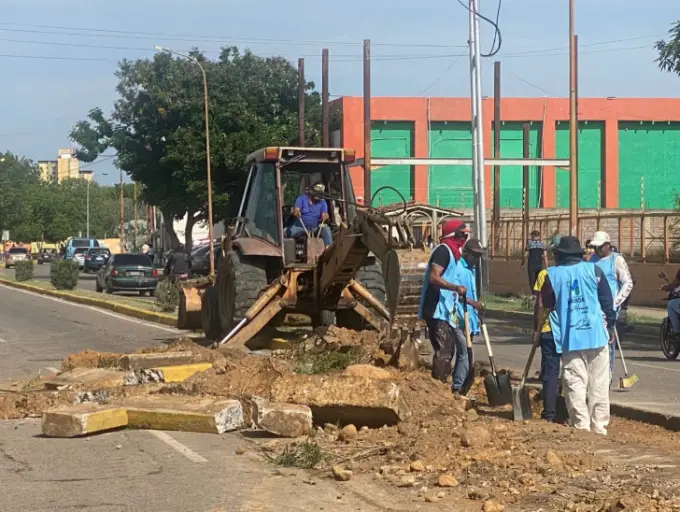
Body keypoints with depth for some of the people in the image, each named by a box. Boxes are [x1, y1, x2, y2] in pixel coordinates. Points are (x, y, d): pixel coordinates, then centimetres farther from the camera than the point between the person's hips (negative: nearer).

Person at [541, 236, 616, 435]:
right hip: (596, 334, 1)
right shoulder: (594, 270, 1)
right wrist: (610, 325, 13)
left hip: (570, 337, -1)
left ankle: (581, 425, -1)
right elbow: (607, 301, 3)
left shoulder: (552, 275, -1)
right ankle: (599, 426, 9)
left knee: (575, 383, 3)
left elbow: (547, 305, 9)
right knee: (599, 383, 7)